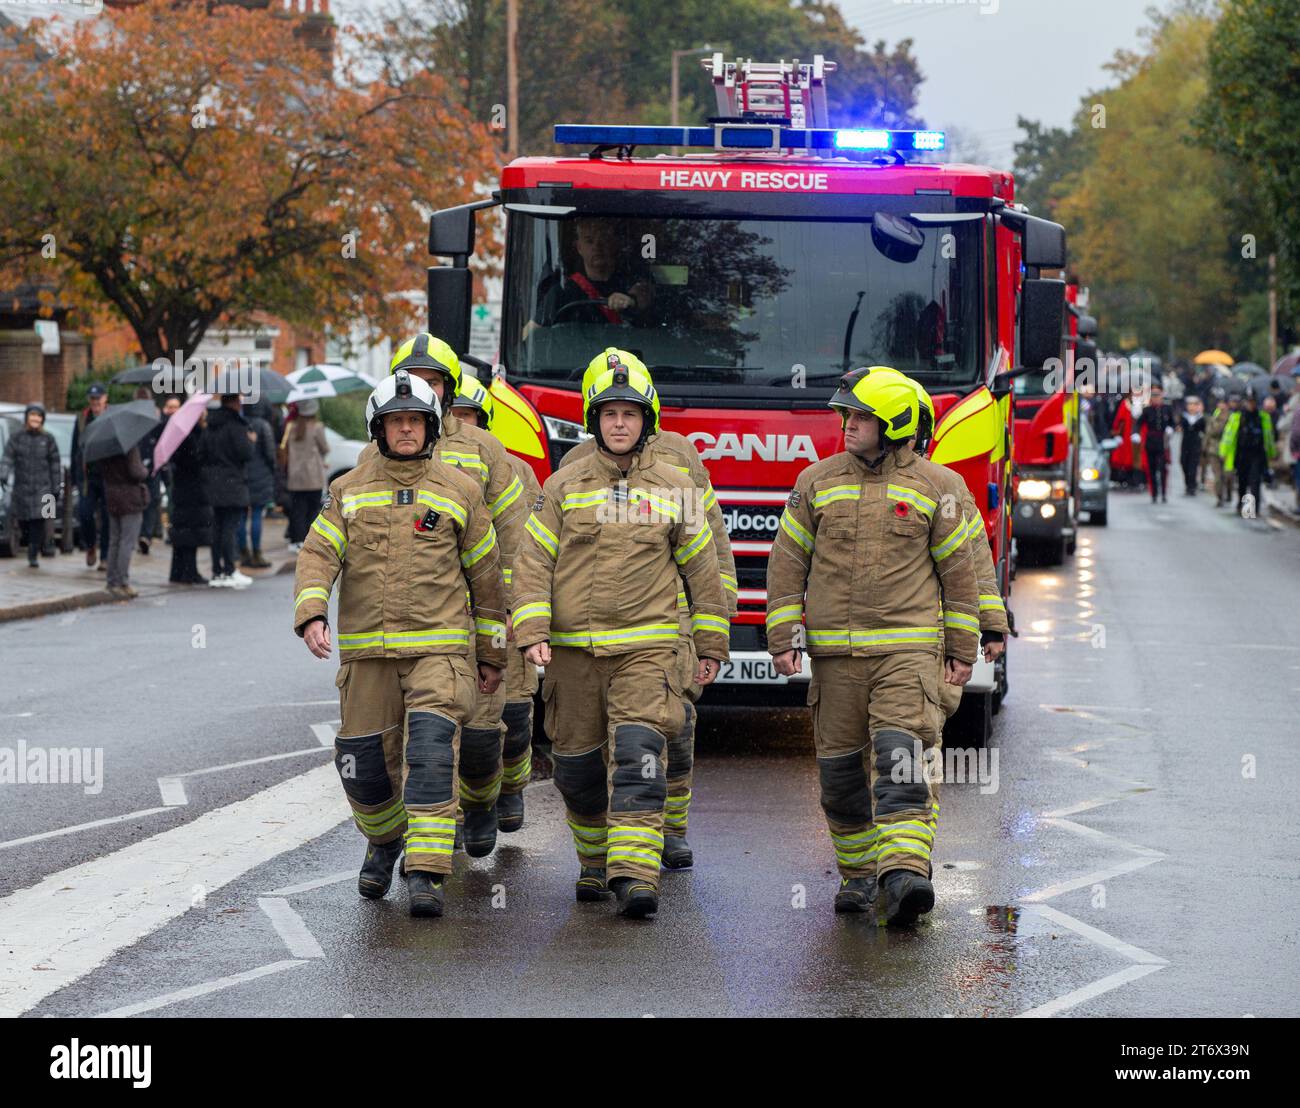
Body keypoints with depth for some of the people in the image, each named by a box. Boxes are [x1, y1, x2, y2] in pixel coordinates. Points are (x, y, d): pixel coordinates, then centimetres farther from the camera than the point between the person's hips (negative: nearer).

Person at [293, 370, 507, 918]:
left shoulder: (458, 491, 4)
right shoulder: (348, 491, 9)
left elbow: (485, 574, 11)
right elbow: (318, 556, -1)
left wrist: (491, 656, 13)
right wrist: (311, 616, -20)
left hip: (439, 649, -2)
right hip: (367, 652, 2)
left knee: (431, 754, -19)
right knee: (364, 762, 4)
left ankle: (427, 873, -20)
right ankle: (385, 838, 35)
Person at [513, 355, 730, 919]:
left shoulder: (674, 490, 6)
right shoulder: (563, 487, 6)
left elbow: (702, 569, 12)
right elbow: (534, 563, 2)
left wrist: (711, 643, 12)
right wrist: (532, 633, -9)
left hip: (645, 649, -2)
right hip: (572, 653, 2)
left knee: (638, 759, -16)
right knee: (578, 769, 8)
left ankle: (635, 875, -22)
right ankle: (596, 859, 29)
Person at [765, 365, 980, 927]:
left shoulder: (935, 487, 2)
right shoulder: (817, 481, 7)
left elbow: (959, 568, 6)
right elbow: (787, 561, 9)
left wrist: (961, 648, 5)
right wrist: (784, 638, 3)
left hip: (907, 649, -3)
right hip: (834, 654, 3)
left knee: (901, 759, -16)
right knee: (841, 770, 6)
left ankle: (905, 873, -25)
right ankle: (859, 873, 20)